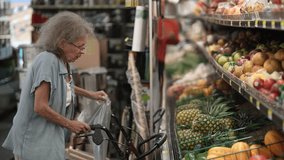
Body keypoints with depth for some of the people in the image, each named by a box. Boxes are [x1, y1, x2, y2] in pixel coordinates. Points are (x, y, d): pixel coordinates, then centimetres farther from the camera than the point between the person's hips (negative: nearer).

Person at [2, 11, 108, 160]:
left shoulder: (62, 61, 4)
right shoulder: (47, 61, -22)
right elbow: (40, 107, -25)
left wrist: (90, 94, 22)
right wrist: (70, 124, -13)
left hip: (49, 136, 9)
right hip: (35, 141, -9)